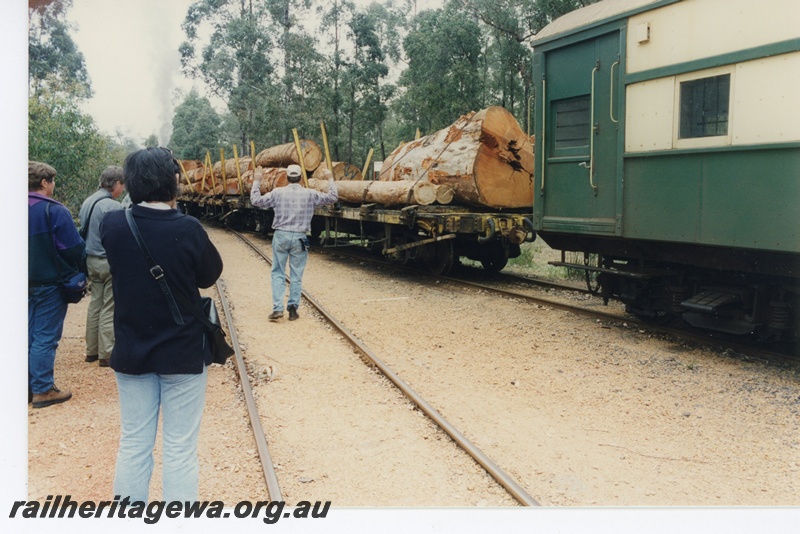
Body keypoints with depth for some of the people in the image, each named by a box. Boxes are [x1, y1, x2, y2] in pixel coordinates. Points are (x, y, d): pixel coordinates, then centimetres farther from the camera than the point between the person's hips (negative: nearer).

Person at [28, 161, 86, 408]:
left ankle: (28, 387, 21)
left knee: (29, 335, 14)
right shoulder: (54, 210, -17)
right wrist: (81, 269, 1)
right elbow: (74, 247, -16)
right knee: (45, 337, -1)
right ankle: (42, 390, 4)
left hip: (26, 283, 7)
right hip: (50, 283, -7)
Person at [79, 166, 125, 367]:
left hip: (91, 261, 8)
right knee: (109, 309, -1)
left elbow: (83, 231, 15)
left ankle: (91, 350, 23)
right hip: (110, 262, -8)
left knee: (95, 304, 16)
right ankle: (106, 354, 3)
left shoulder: (87, 203, 9)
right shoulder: (113, 207, -18)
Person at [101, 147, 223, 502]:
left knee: (133, 445, 15)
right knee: (180, 450, 7)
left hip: (131, 352, 4)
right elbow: (210, 275, -1)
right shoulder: (188, 229, -18)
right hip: (183, 352, -3)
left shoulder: (112, 225, -7)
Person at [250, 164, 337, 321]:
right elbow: (332, 197, 7)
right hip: (299, 238, 0)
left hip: (281, 236, 0)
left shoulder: (278, 193, -2)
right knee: (296, 276, 8)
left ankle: (277, 308, -1)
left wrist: (256, 182, 20)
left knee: (278, 273, 7)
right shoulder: (310, 194, -2)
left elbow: (256, 201, 7)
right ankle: (293, 309, 11)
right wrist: (330, 179, 20)